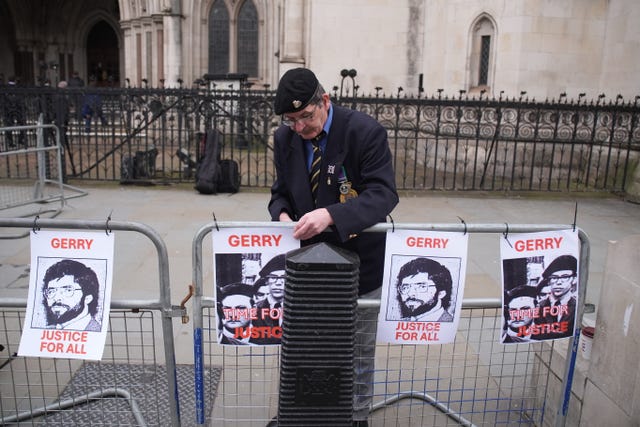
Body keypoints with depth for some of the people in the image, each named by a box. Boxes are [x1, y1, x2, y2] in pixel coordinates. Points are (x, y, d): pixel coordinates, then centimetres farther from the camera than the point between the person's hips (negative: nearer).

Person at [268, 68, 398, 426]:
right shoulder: (285, 138, -1)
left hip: (360, 262, -3)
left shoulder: (365, 131, -18)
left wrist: (331, 215, -38)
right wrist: (282, 215, -15)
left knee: (359, 350, 15)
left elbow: (384, 194, -24)